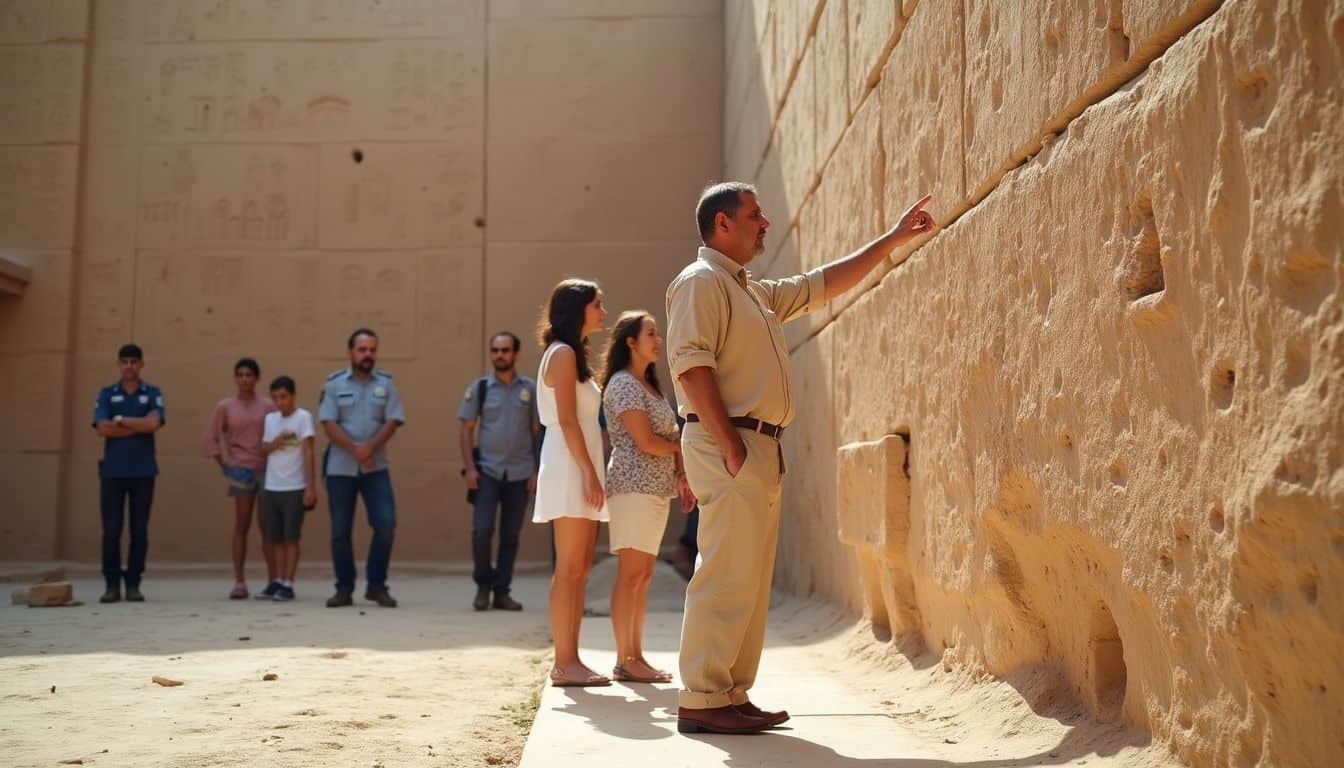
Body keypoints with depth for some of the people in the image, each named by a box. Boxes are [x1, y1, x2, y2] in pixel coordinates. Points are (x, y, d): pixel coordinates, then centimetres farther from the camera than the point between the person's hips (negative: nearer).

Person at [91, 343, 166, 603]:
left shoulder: (153, 393, 7)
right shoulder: (106, 394, 8)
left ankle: (133, 584, 9)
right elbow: (103, 429, -6)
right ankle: (112, 584, 7)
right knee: (111, 529, -1)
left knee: (139, 530, 2)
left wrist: (120, 420, -6)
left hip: (143, 470, 0)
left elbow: (154, 423, -11)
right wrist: (139, 426, -7)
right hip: (112, 470, 0)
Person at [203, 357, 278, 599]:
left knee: (266, 525, 2)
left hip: (266, 469, 0)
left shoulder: (268, 406, 2)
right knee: (241, 525, 6)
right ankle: (239, 582, 8)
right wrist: (223, 465, -1)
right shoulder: (225, 406, 4)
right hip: (241, 470, 1)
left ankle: (273, 580, 5)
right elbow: (211, 438, 5)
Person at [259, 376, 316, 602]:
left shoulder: (303, 417, -5)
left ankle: (288, 585, -2)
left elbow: (308, 453, -8)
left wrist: (311, 487, -13)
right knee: (277, 539, 8)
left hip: (294, 489, -5)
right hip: (271, 488, 5)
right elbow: (264, 449, 13)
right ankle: (280, 582, 15)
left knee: (291, 538, -2)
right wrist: (276, 442, -10)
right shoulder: (270, 418, 11)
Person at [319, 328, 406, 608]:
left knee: (386, 524, -8)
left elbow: (393, 422, -2)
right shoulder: (334, 383, 3)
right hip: (340, 468, 0)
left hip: (376, 468, 1)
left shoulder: (386, 383, 5)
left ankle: (377, 586, 6)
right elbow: (328, 423, -5)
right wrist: (354, 449, -17)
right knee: (340, 531, 4)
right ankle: (344, 589, 15)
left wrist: (370, 448, -17)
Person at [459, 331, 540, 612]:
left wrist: (536, 472, 0)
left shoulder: (530, 389, 4)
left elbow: (538, 432, 6)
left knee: (511, 536, 5)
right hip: (487, 472, -1)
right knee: (482, 530, -9)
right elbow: (466, 430, 3)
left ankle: (502, 591, 15)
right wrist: (470, 468, -7)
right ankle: (483, 584, 12)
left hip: (519, 474, 1)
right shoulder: (479, 387, 3)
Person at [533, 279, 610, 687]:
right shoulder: (563, 353, -8)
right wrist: (590, 474, -19)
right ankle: (563, 663, -6)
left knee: (580, 570, 8)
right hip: (570, 469, -10)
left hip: (581, 470, 10)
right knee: (569, 570, -9)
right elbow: (567, 421, -16)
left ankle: (570, 659, 11)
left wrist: (592, 475, 14)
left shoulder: (574, 355, 20)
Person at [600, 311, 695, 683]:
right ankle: (624, 660, -4)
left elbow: (668, 438, 18)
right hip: (634, 485, -9)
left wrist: (681, 475, 4)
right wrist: (681, 447, 0)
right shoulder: (623, 384, -10)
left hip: (656, 487, 9)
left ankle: (636, 656, 13)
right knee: (631, 575, -8)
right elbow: (646, 441, -17)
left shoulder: (648, 385, 19)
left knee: (644, 575, 9)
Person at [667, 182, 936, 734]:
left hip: (760, 449, 10)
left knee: (751, 579, 9)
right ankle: (701, 700, -8)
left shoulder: (758, 293, 24)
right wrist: (729, 445, -21)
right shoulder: (700, 281, -6)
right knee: (726, 575, -12)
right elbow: (692, 363, -17)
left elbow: (826, 284, 31)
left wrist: (894, 239, 31)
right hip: (729, 444, -10)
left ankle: (732, 696, 14)